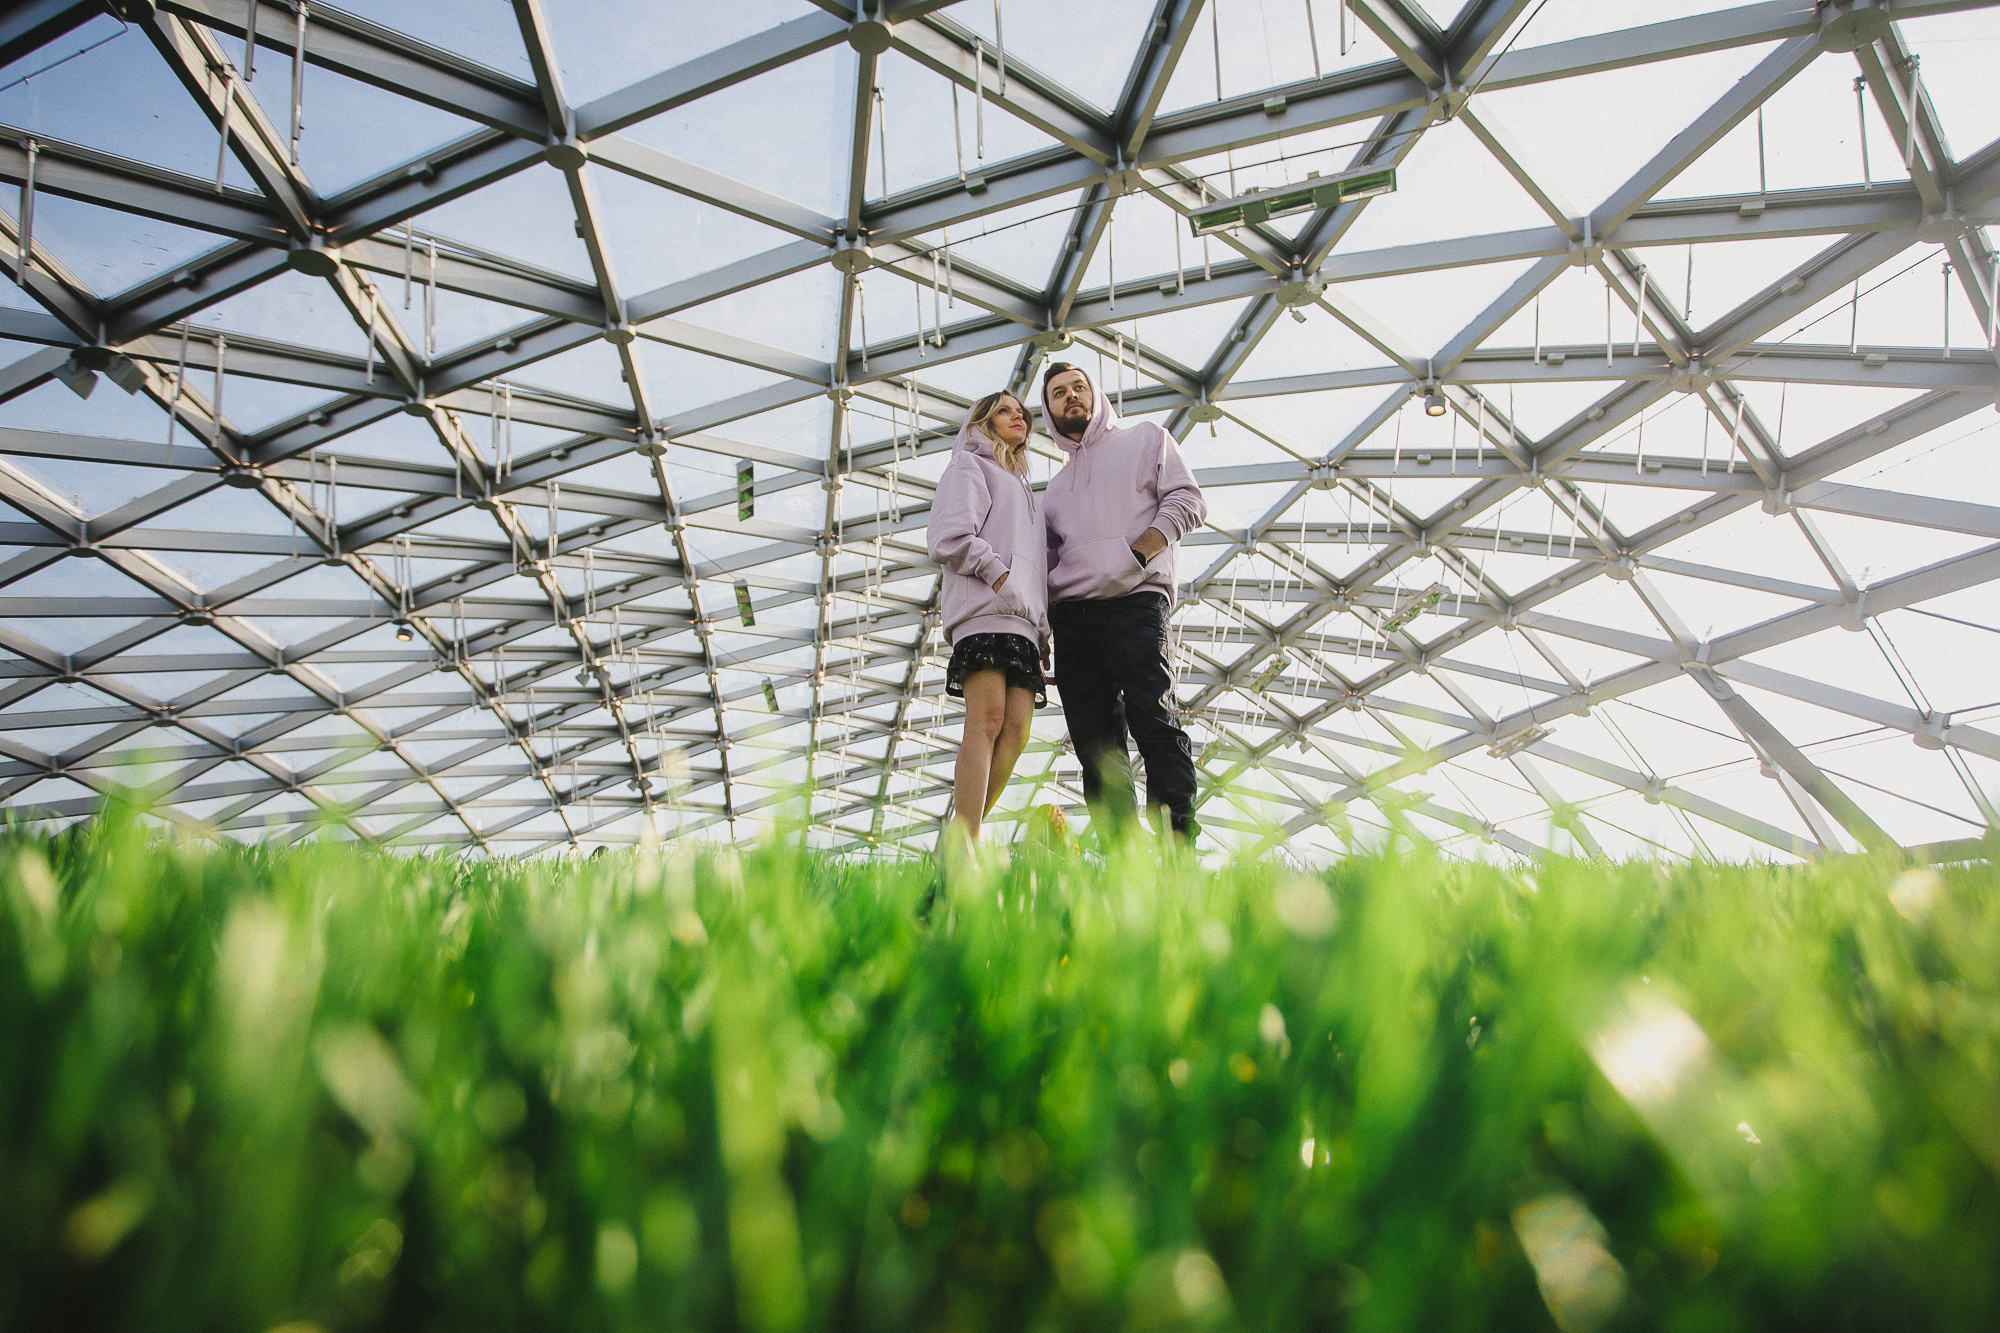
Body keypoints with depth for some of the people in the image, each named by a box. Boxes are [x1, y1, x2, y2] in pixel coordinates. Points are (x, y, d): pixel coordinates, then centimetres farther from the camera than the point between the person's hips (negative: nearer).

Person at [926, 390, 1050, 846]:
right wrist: (998, 573, -14)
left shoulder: (1023, 490, 37)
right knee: (989, 720, -22)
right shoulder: (969, 466, 14)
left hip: (1024, 621, 8)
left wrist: (1044, 635, 19)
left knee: (1017, 730, -10)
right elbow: (949, 537, -4)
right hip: (984, 610, -7)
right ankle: (965, 850, -30)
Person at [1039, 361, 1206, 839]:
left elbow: (1187, 502, 4)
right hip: (1071, 617, 5)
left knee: (1154, 723, -18)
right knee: (1095, 742, -3)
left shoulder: (1146, 438, 17)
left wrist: (1137, 554, -10)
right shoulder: (1057, 487, 30)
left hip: (1134, 602, -5)